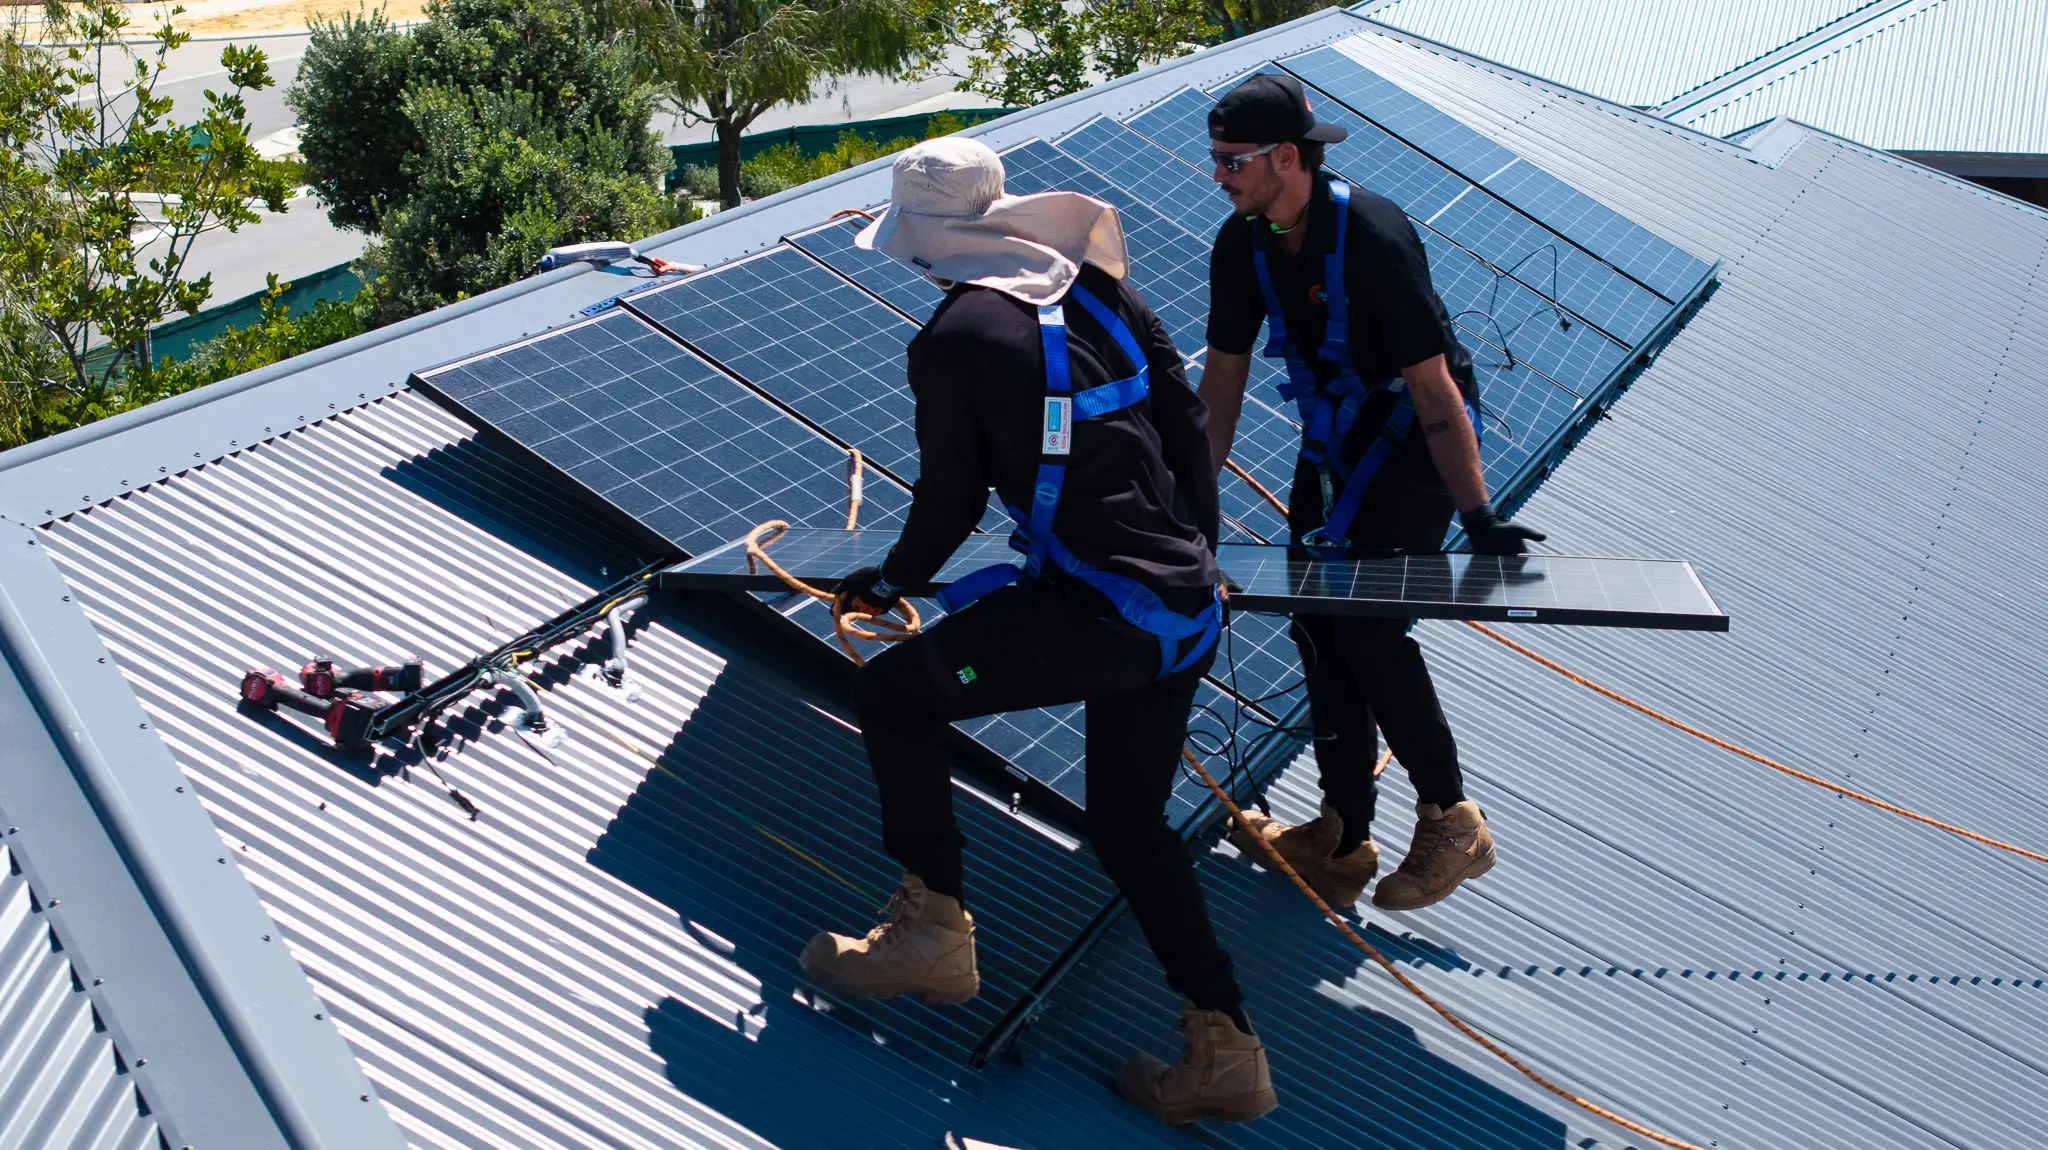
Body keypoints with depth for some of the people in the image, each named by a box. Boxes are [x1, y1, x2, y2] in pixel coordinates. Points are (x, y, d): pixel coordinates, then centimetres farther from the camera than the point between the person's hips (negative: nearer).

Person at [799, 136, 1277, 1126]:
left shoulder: (951, 341, -6)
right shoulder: (1099, 288, 12)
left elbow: (952, 498, 0)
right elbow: (1186, 421, 14)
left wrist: (889, 582, 19)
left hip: (1089, 614, -8)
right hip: (1186, 614, 8)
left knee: (891, 692, 10)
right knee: (1130, 827, 21)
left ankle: (933, 931, 14)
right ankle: (1224, 1051, 21)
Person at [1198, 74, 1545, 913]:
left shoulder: (1372, 237, -28)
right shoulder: (1242, 244, -6)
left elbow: (1432, 387, -27)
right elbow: (1222, 377, 2)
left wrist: (1477, 515, -28)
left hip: (1415, 434, -7)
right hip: (1333, 434, 7)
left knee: (1366, 622, -18)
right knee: (1317, 620, 3)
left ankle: (1451, 821, 0)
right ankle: (1343, 838, 14)